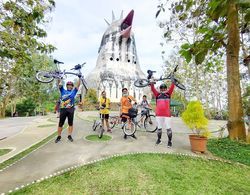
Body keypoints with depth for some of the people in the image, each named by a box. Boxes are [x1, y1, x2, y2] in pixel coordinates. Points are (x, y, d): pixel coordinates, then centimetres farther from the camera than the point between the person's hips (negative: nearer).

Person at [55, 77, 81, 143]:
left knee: (70, 123, 7)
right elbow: (59, 84, 8)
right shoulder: (63, 91, 13)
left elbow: (78, 85, 9)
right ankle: (59, 136, 18)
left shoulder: (73, 91, 13)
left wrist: (79, 78, 7)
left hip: (71, 109, 1)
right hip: (63, 109, 0)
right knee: (60, 124, 5)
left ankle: (69, 136, 19)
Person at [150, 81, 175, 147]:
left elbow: (171, 88, -2)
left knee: (168, 128, 4)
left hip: (167, 114, -1)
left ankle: (169, 141, 19)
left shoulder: (168, 94, 8)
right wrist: (152, 83, -16)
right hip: (158, 114, 1)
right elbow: (153, 89, -3)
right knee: (159, 128, 13)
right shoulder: (157, 95, 7)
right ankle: (159, 139, 31)